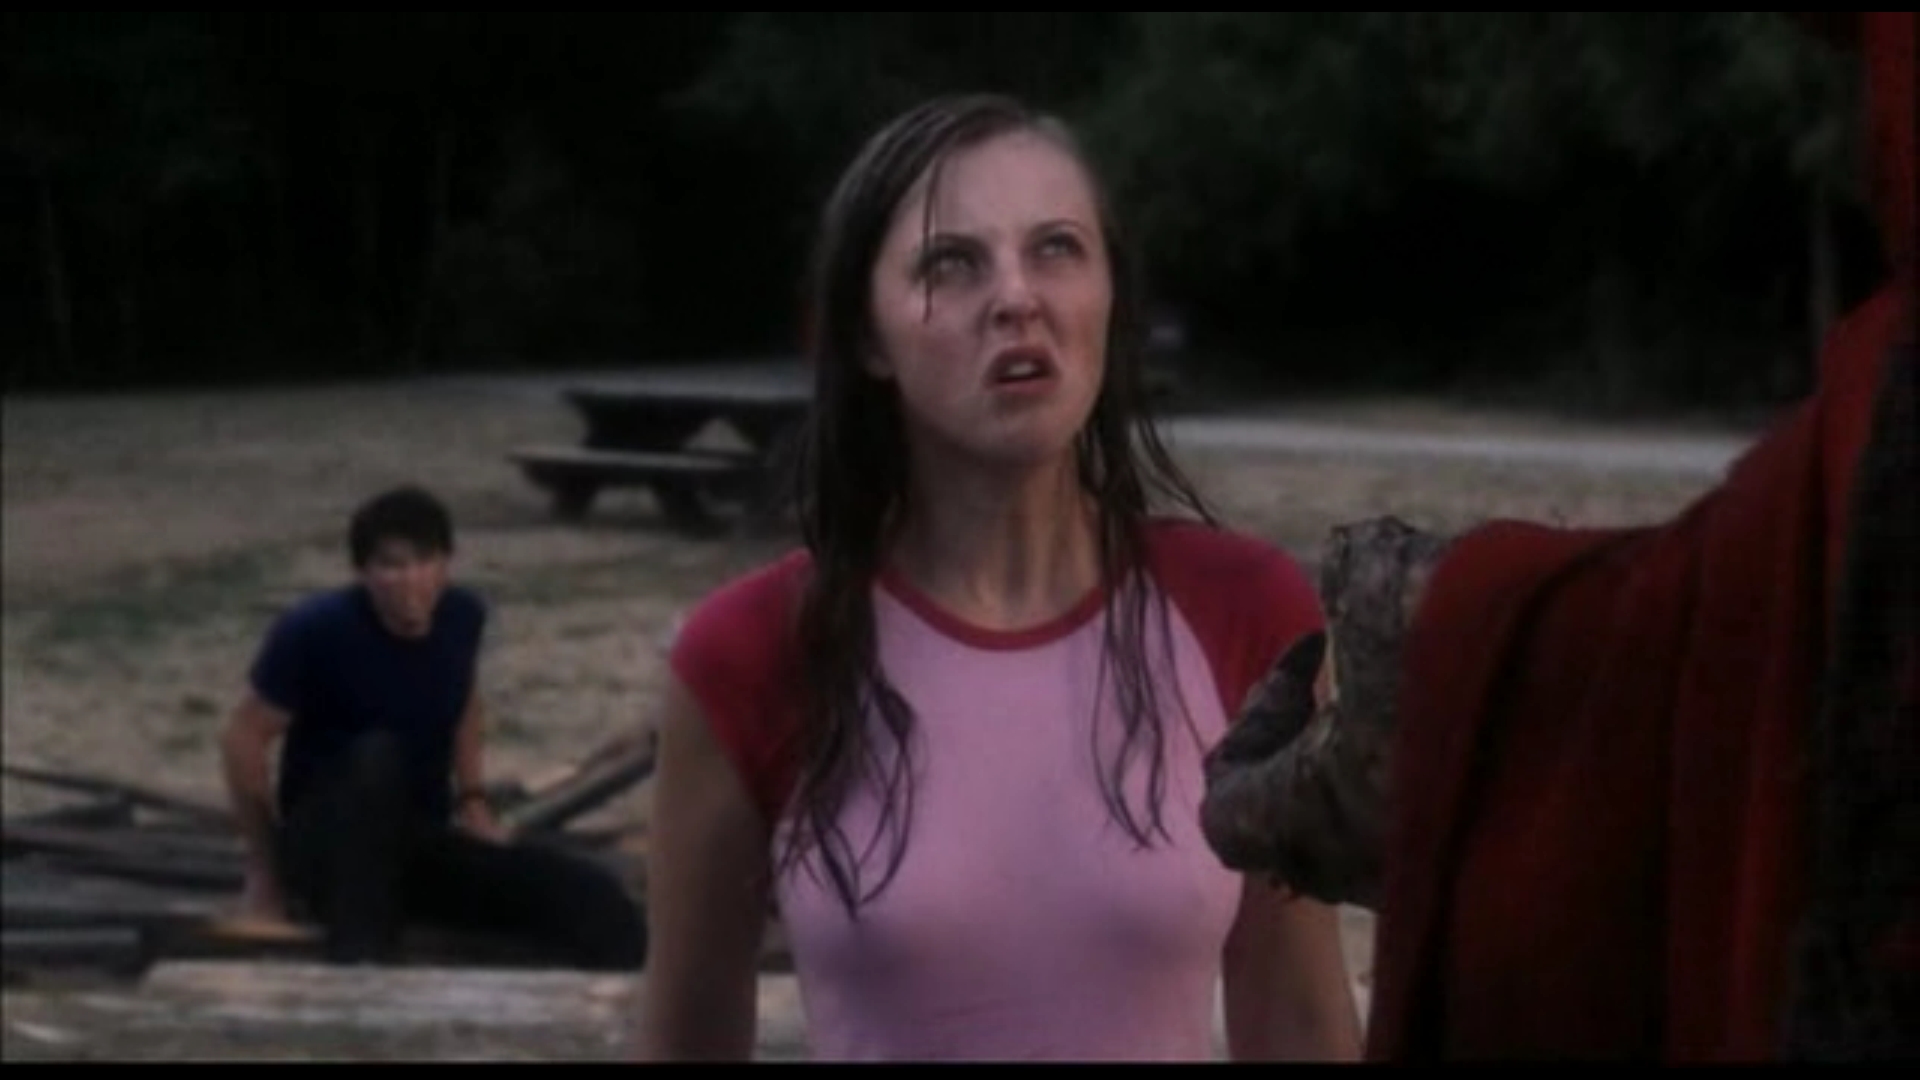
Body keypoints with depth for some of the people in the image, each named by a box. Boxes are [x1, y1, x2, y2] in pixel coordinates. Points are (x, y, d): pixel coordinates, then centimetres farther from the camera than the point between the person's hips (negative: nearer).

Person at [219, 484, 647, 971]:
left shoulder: (463, 616, -3)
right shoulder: (316, 630, -19)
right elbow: (245, 740, -12)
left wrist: (471, 800, 9)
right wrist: (266, 872, -10)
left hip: (421, 845, 4)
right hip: (328, 843, -4)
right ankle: (359, 963, -43)